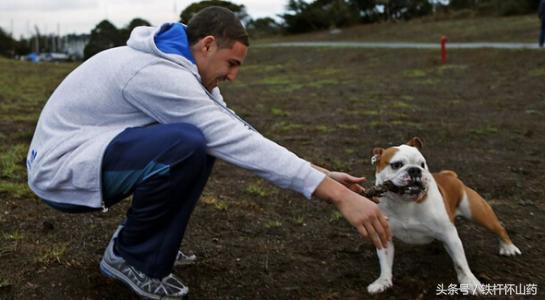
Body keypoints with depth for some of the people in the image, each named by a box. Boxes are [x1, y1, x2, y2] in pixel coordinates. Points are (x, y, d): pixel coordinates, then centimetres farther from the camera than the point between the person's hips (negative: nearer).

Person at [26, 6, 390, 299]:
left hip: (87, 153, 10)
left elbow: (236, 133, 3)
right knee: (188, 145, -31)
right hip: (60, 169, -10)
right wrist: (338, 195, -29)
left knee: (206, 140, 6)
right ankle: (132, 256, -8)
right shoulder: (159, 73, -26)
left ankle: (141, 234, 13)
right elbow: (239, 142, -30)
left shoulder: (183, 69, 3)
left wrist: (320, 173, -2)